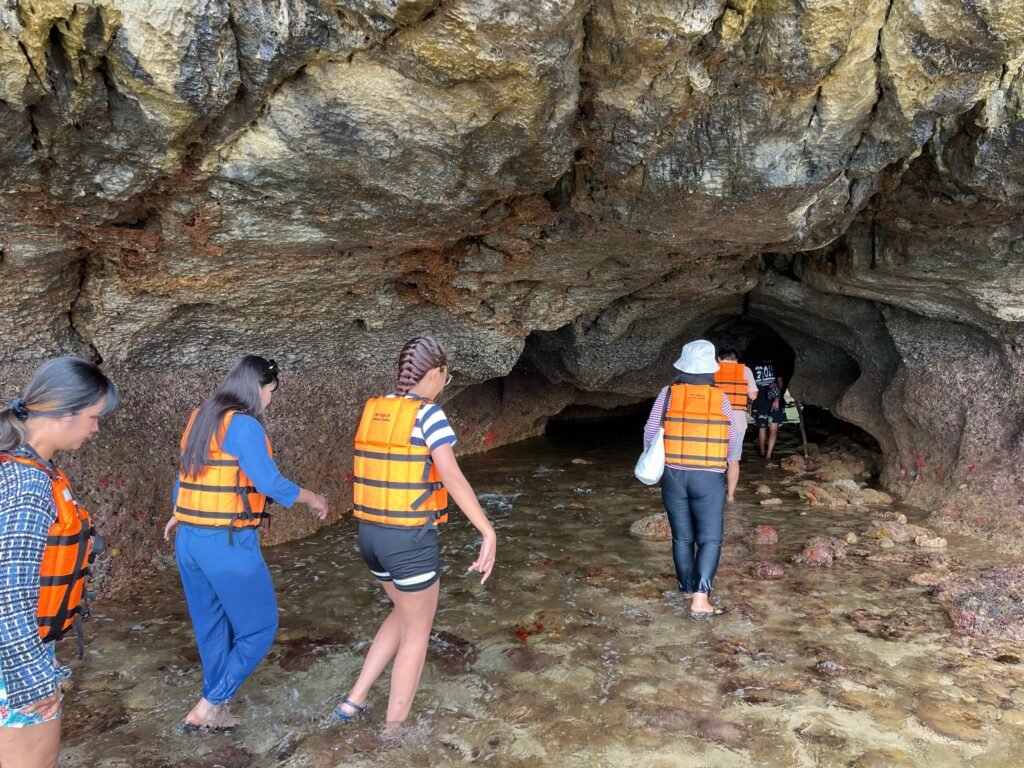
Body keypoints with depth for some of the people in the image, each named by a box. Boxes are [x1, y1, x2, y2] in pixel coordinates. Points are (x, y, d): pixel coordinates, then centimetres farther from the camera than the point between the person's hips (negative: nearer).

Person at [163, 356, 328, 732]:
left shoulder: (199, 418, 9)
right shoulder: (243, 425, -16)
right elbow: (270, 483, -18)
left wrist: (179, 515, 33)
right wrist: (313, 499, -3)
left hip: (189, 540, 9)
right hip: (228, 543, -9)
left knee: (210, 628, 19)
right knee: (258, 628, 6)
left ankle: (215, 711, 30)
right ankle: (207, 706, 10)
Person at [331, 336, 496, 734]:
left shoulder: (372, 410, 5)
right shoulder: (428, 413, -16)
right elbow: (453, 478, -23)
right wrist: (489, 534, -20)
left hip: (371, 533, 7)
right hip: (410, 539, -7)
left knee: (404, 613, 28)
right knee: (417, 631, 13)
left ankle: (354, 701, 28)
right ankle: (393, 730, 24)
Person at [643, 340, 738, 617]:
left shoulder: (668, 393, -4)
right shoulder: (720, 398, -3)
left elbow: (650, 433, -1)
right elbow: (732, 441, 5)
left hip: (673, 475, 2)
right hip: (709, 478, -1)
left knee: (682, 536, 15)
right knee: (710, 539, 3)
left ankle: (687, 588, 29)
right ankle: (700, 597, -9)